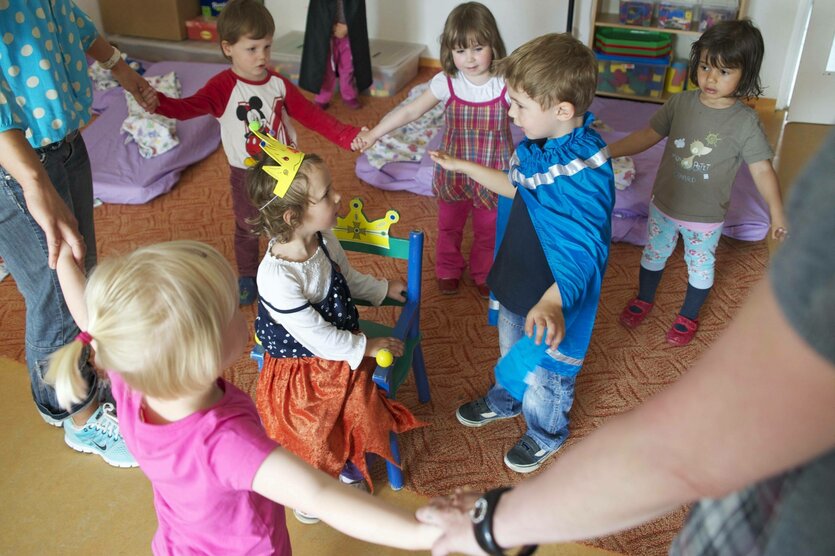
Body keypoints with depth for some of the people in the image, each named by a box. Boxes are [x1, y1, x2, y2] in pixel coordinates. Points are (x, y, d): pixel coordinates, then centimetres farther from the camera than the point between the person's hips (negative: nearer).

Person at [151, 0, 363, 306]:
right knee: (247, 229, 16)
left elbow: (312, 115, -3)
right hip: (246, 174, -3)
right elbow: (189, 107, -34)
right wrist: (158, 103, -56)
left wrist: (347, 136, -12)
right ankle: (248, 277, 40)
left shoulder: (279, 83, -6)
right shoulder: (223, 87, -19)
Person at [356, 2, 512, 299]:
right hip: (453, 172, 1)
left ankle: (484, 274, 45)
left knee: (488, 230, 18)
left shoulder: (506, 85, -19)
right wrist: (373, 134, -16)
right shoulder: (445, 83, -15)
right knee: (449, 226, 23)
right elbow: (410, 111, -12)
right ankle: (448, 270, 49)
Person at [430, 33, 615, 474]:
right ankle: (503, 402, 63)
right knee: (510, 352, 32)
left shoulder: (585, 173, -35)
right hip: (516, 285, 8)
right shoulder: (540, 145, -8)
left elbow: (584, 252, -42)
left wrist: (552, 301, -60)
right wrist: (463, 167, 14)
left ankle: (545, 434, 50)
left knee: (542, 371, 19)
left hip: (552, 303, -8)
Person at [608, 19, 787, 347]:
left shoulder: (745, 122, -19)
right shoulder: (681, 103, -11)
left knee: (700, 267, 17)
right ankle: (644, 299, 49)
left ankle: (688, 317, 42)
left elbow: (761, 169, -17)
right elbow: (648, 135, -3)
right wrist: (607, 152, -10)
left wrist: (777, 211, -28)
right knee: (654, 254, 22)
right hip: (664, 206, 3)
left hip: (706, 218, -2)